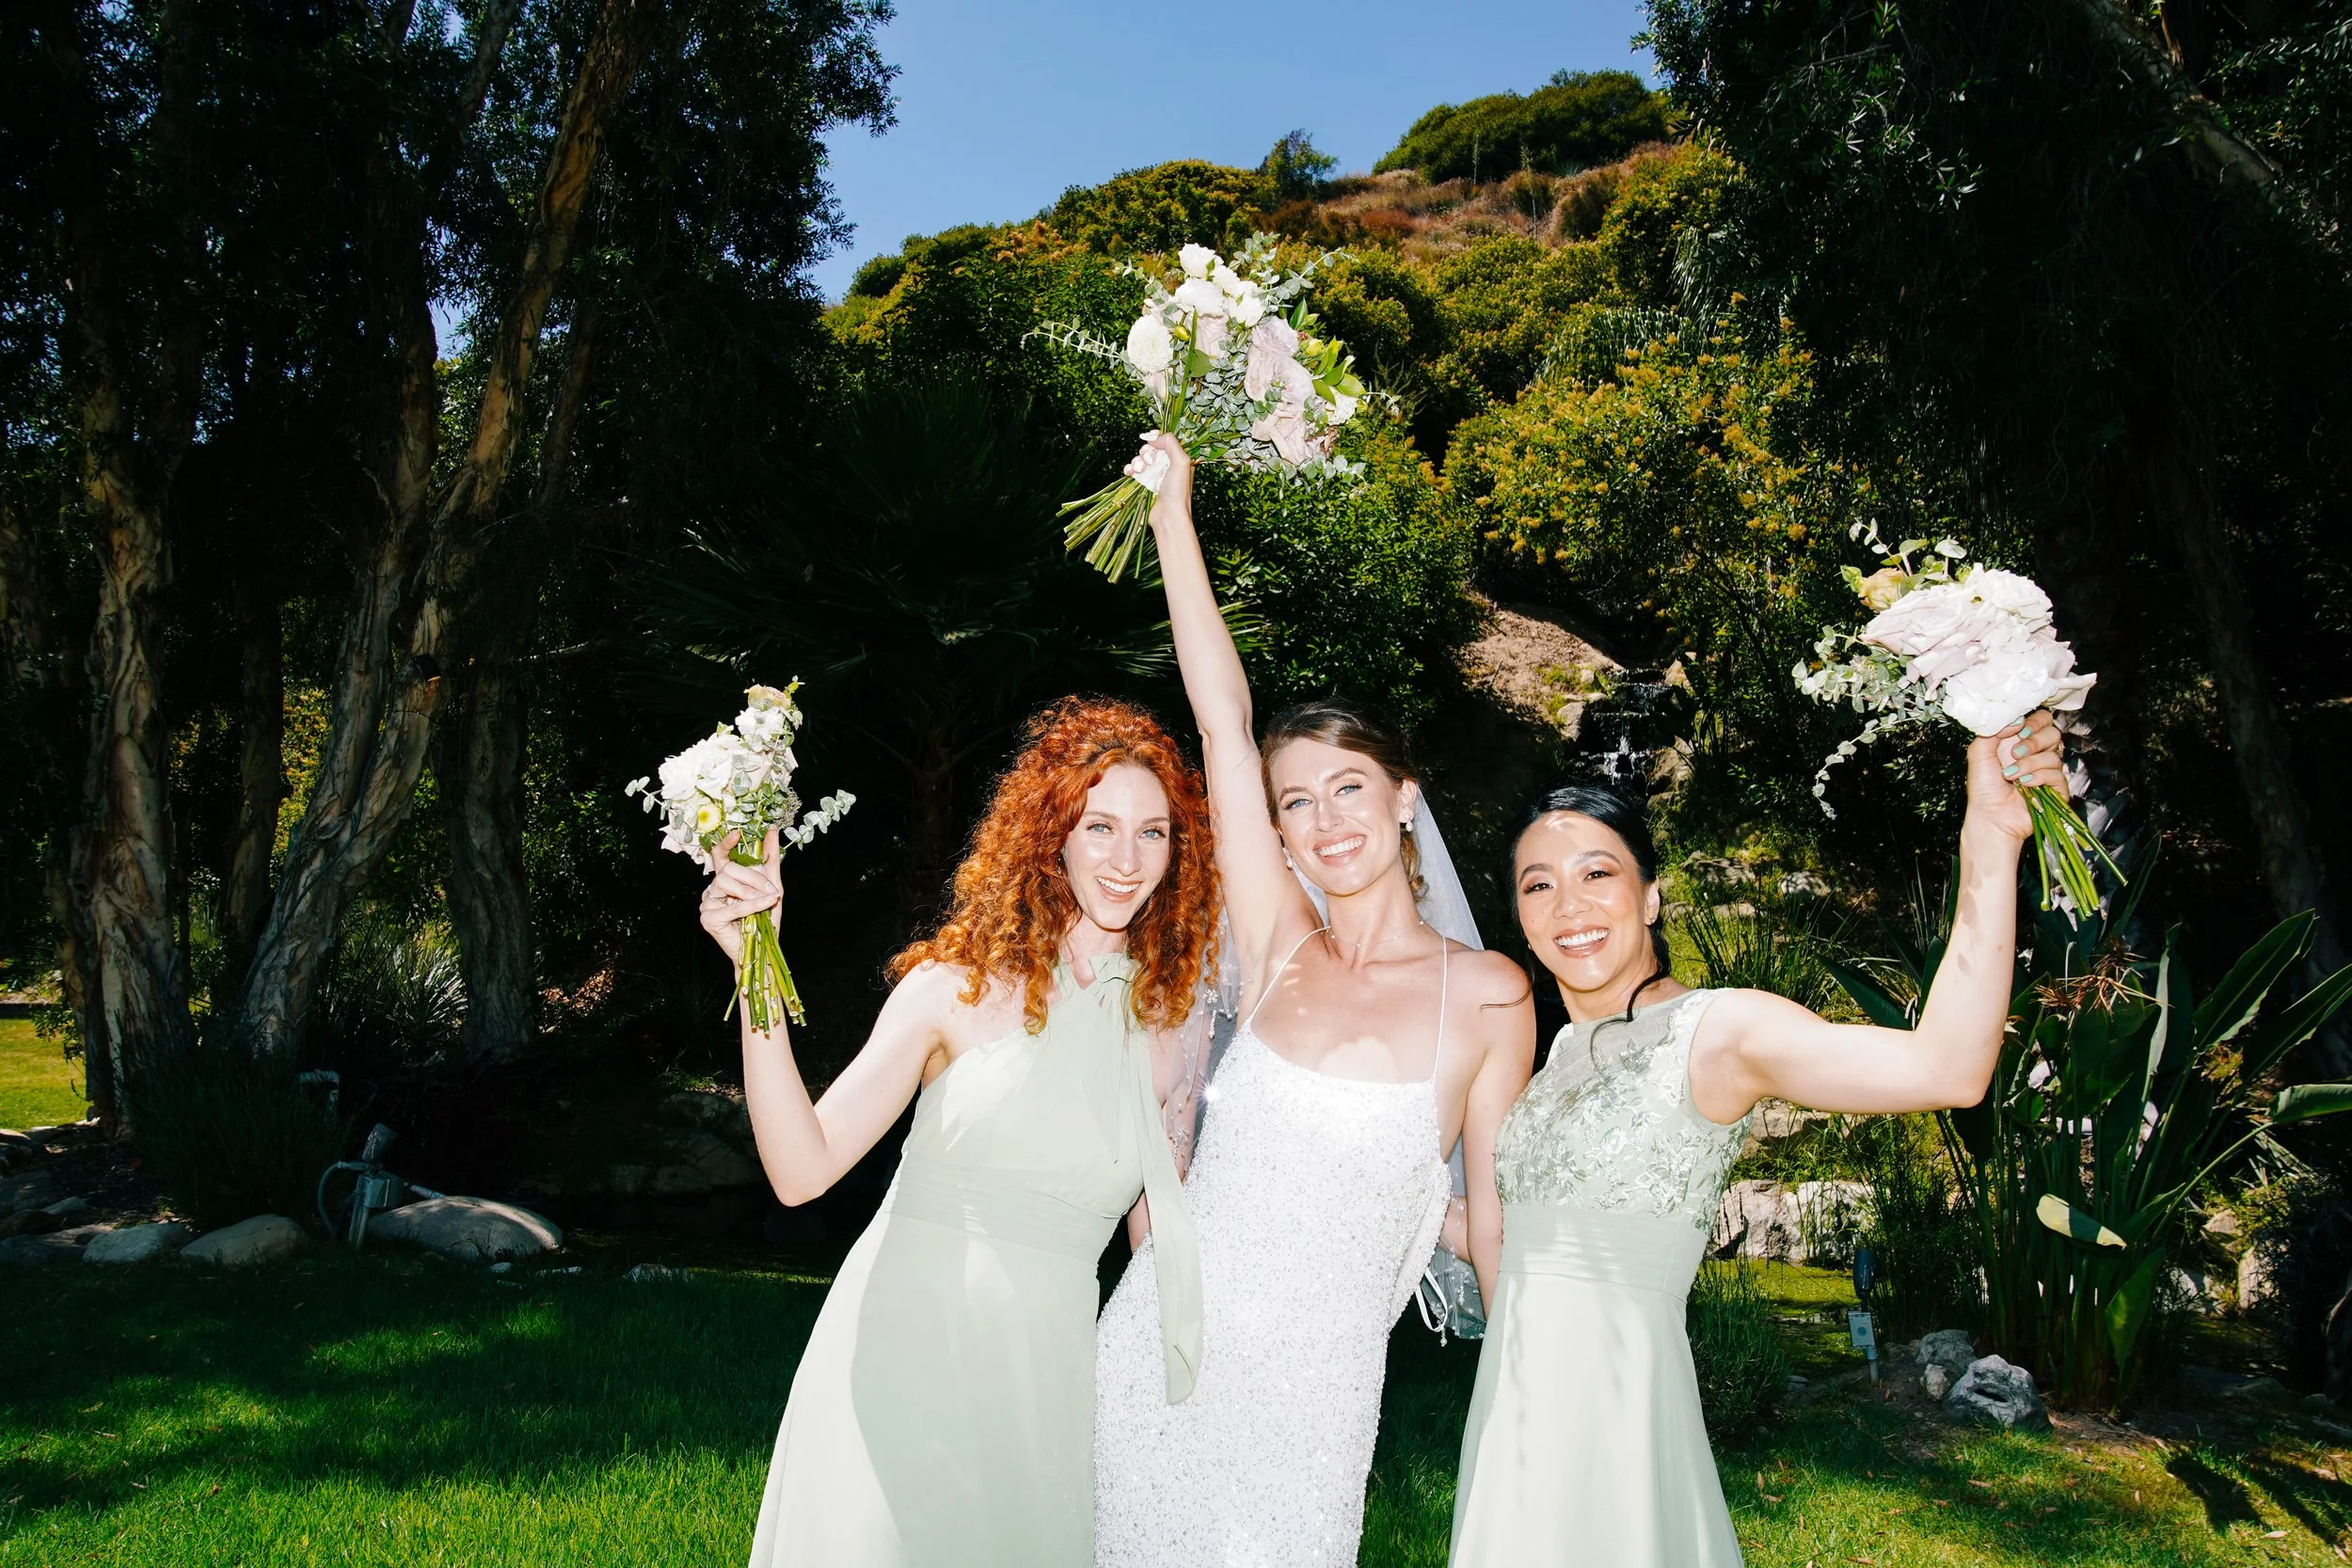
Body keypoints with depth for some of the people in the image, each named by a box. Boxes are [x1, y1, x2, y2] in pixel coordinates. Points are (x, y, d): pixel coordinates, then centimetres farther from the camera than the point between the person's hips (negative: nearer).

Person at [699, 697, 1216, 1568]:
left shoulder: (1170, 1022, 1)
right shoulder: (960, 987, -7)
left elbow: (1165, 1233, 10)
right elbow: (803, 1168, -15)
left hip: (1045, 1370, 3)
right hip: (900, 1346, -2)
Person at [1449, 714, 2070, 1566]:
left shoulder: (1715, 1030, -14)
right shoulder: (1548, 1049, 7)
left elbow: (1947, 1069, -31)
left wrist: (1991, 836, -36)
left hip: (1619, 1406, -6)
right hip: (1513, 1401, 7)